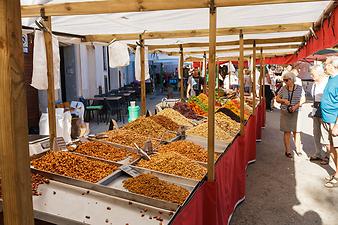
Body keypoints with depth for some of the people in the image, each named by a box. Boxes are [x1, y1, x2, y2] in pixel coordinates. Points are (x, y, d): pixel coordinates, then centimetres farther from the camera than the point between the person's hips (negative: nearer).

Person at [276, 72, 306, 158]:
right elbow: (277, 98, 8)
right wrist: (283, 100, -11)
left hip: (296, 113, -1)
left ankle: (298, 149, 18)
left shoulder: (299, 88, 0)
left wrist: (296, 106, -15)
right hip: (285, 113, 1)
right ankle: (288, 151, 12)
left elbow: (303, 99, 0)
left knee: (296, 131, 2)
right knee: (287, 132, 4)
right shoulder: (283, 89, 4)